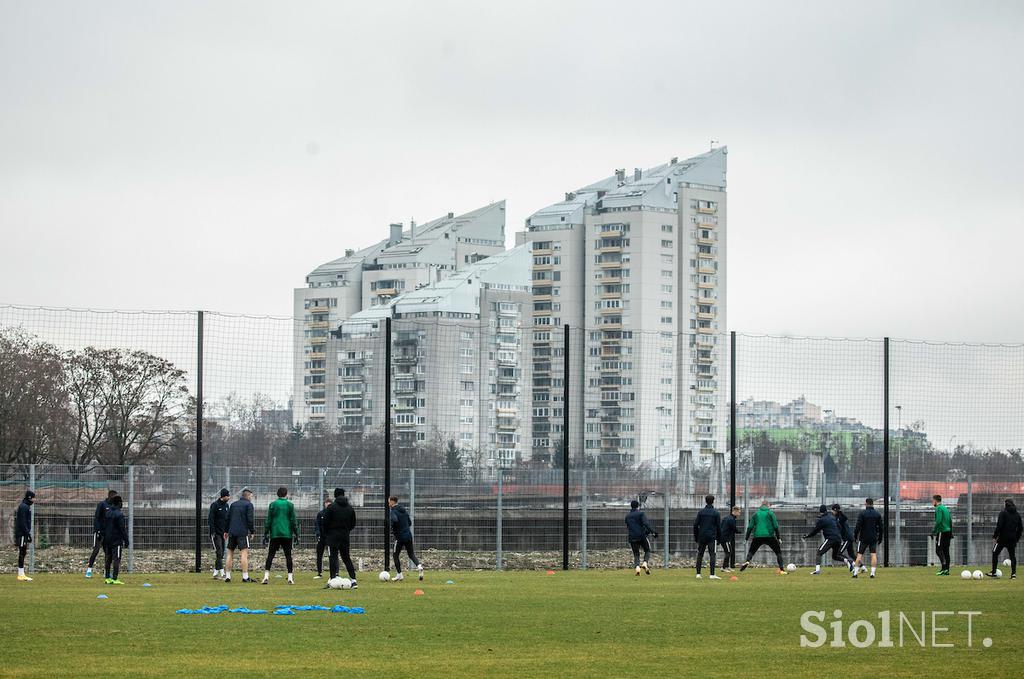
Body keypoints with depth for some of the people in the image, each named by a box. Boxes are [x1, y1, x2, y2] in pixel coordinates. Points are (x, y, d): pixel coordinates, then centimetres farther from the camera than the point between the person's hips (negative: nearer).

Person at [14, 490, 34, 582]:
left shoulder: (27, 507, 18)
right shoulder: (23, 507, -13)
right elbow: (22, 522, -19)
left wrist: (28, 534, 20)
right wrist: (28, 534, -20)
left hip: (24, 534, 10)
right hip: (22, 534, -10)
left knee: (23, 553, 10)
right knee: (22, 553, -9)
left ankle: (21, 574, 13)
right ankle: (21, 575, -10)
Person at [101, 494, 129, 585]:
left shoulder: (107, 513, 9)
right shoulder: (119, 514, -13)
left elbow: (104, 526, 15)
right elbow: (123, 529, -15)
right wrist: (126, 540, -10)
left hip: (107, 540, 7)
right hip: (117, 540, -7)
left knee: (107, 559, 10)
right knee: (116, 559, -6)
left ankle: (107, 578, 11)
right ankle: (115, 579, -10)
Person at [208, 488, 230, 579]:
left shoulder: (226, 506, 11)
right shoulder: (215, 505, -10)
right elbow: (211, 519, -13)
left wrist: (227, 531, 13)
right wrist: (212, 532, -18)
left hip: (223, 533, 7)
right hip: (216, 533, -7)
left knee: (221, 553, 7)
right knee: (219, 551, -13)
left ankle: (216, 572, 12)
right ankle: (221, 572, -19)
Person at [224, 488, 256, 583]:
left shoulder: (233, 504, 16)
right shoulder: (248, 504, -2)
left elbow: (227, 518, 17)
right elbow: (250, 519, -10)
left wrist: (226, 531, 23)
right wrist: (252, 532, -2)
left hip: (232, 532, 6)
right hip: (243, 532, -6)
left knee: (230, 553, 12)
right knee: (244, 553, -9)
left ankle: (227, 576, 11)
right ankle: (245, 576, -16)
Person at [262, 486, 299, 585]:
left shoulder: (273, 505, 3)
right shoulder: (290, 505, 2)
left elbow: (268, 521, 3)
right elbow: (293, 521, 2)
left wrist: (266, 534, 7)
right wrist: (296, 534, 8)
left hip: (275, 534, 0)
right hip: (287, 534, 0)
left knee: (270, 555, 2)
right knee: (288, 555, 4)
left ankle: (266, 576, -8)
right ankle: (290, 578, 1)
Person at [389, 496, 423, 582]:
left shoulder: (394, 511, -11)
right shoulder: (403, 510, 13)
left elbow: (394, 520, -32)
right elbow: (410, 522, 18)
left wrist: (392, 529, -14)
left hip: (399, 537, -6)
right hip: (408, 535, 6)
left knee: (396, 555, 10)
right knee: (411, 554, 11)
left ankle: (399, 574, 10)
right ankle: (419, 566, -16)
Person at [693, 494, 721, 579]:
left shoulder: (701, 512, 5)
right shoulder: (716, 513, 0)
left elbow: (695, 525, 4)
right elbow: (719, 527, 0)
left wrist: (696, 537, 11)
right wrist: (719, 539, 7)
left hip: (702, 537, 2)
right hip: (712, 537, -2)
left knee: (700, 555, 9)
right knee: (712, 555, -4)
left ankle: (698, 574, 6)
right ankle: (712, 574, -13)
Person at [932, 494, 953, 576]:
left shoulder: (939, 508, -9)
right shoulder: (945, 508, 18)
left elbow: (938, 521, -20)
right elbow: (950, 521, 21)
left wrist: (934, 530, -16)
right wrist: (951, 532, 25)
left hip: (942, 532, -9)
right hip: (948, 531, 9)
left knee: (939, 550, -8)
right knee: (946, 551, 9)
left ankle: (944, 568, -18)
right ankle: (947, 570, 8)